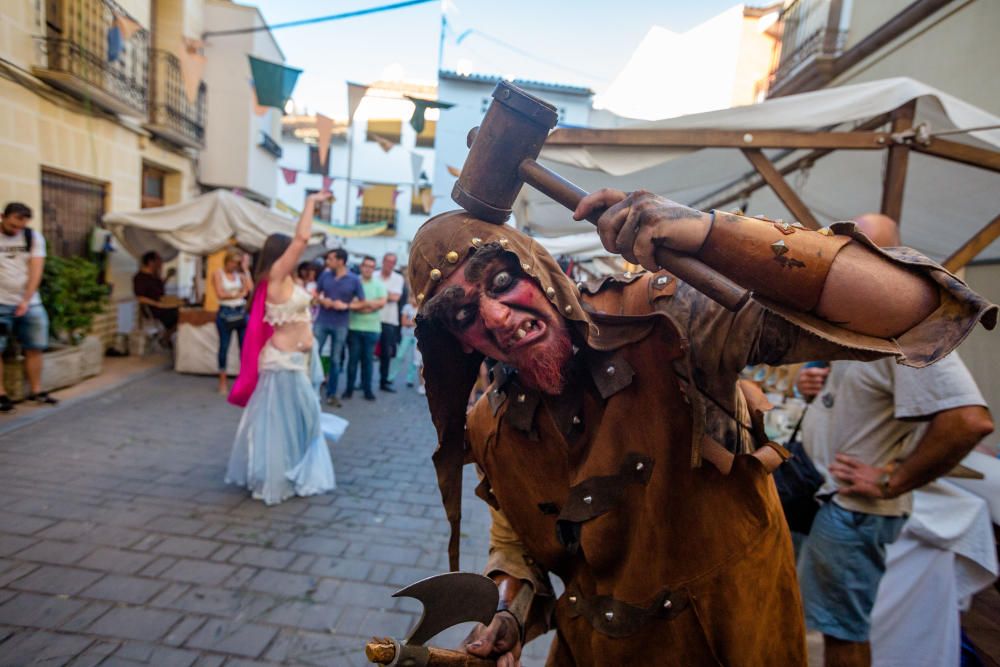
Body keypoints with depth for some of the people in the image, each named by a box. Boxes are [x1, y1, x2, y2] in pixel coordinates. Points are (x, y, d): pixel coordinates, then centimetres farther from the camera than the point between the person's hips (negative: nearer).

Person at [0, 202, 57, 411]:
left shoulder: (33, 237, 5)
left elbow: (36, 270, -1)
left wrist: (26, 301, -9)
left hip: (29, 303, 3)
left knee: (34, 348, 4)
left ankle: (36, 391, 13)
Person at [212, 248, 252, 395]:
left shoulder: (240, 274, 10)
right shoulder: (218, 274, 0)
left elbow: (250, 288, -5)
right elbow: (220, 294, -10)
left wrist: (245, 270, 0)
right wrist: (238, 294, -6)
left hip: (241, 312, 3)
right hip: (225, 313, -3)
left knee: (245, 346, 3)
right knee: (224, 346, 3)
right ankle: (223, 381, 10)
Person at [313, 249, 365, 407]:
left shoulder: (354, 280, -5)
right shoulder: (325, 275, 1)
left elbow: (363, 303, -1)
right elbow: (315, 293, 13)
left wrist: (346, 306, -14)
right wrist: (322, 300, -8)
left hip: (340, 325, -1)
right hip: (321, 322, 1)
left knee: (335, 360, 7)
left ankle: (331, 394, 17)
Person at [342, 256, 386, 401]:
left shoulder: (379, 284, 7)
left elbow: (382, 302, -6)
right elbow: (349, 303, -6)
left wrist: (360, 304, -10)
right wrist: (371, 305, -14)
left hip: (372, 328, 1)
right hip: (354, 327, -1)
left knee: (367, 359, 5)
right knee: (353, 358, 3)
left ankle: (367, 389, 13)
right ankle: (349, 388, 14)